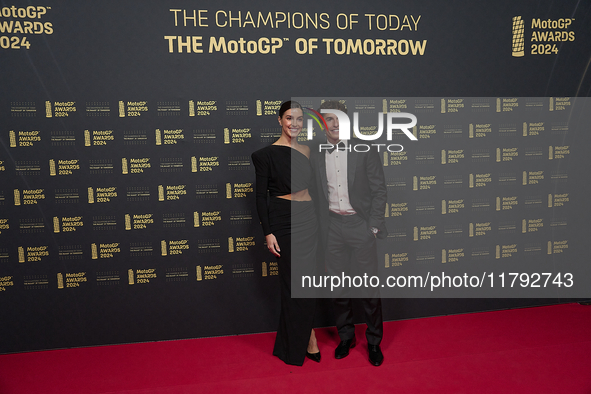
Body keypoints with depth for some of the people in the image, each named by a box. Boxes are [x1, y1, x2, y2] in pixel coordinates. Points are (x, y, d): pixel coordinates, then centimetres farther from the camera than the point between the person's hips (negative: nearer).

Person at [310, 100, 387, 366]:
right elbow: (318, 194, 8)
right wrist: (321, 229, 4)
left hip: (359, 224, -2)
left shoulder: (365, 150, -4)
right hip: (332, 225, 3)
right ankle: (345, 336, 30)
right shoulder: (316, 154, 3)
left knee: (368, 285, 3)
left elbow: (379, 190, -3)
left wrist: (373, 226, -8)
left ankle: (374, 342, 21)